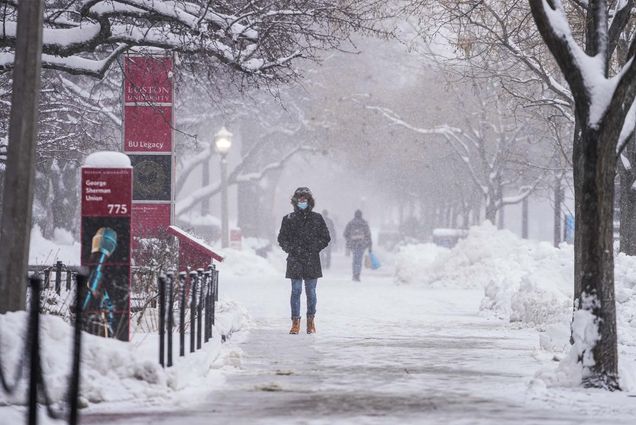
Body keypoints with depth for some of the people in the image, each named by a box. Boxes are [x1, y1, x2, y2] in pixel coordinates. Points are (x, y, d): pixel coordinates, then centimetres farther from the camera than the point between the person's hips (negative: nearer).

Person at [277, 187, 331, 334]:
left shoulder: (317, 218, 6)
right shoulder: (288, 219, 6)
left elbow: (325, 238, 8)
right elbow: (282, 239, 8)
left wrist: (314, 248, -6)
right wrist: (292, 249, -8)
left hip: (312, 261, 0)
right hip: (295, 261, 0)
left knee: (311, 292, 4)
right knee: (296, 291, -2)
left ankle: (311, 322, 14)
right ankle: (295, 322, 2)